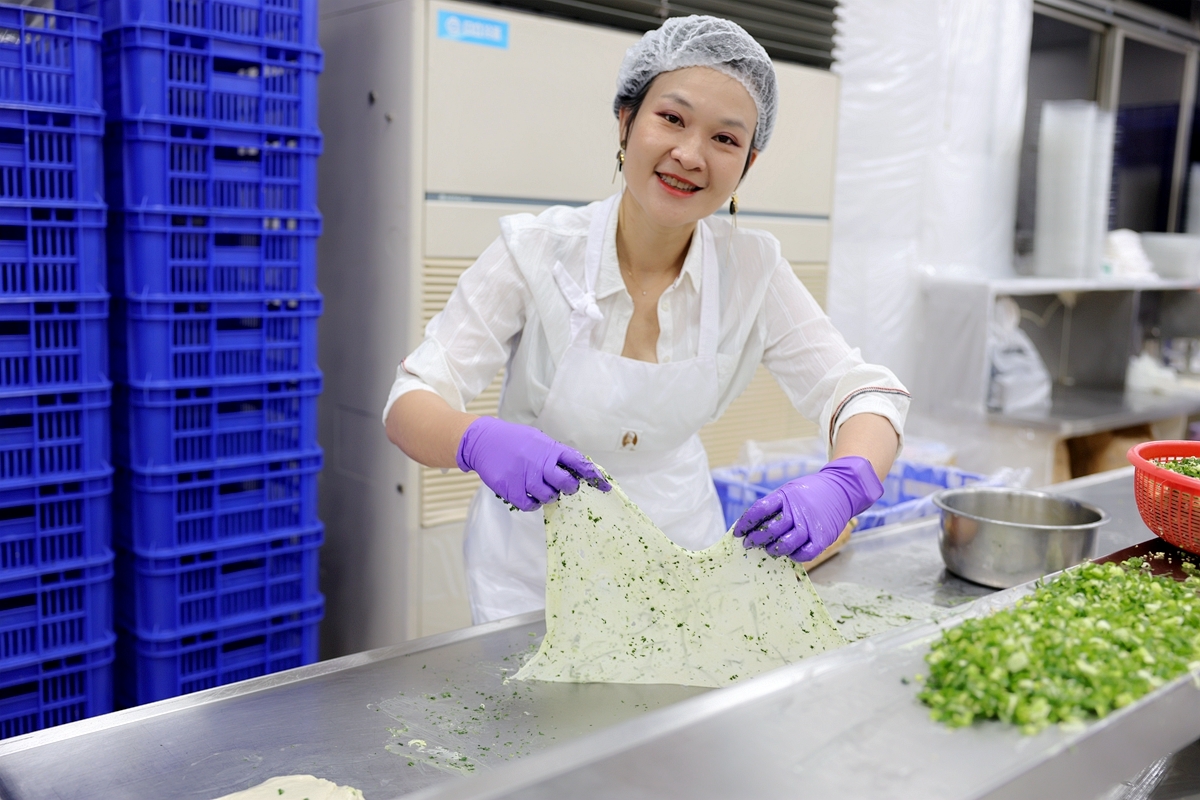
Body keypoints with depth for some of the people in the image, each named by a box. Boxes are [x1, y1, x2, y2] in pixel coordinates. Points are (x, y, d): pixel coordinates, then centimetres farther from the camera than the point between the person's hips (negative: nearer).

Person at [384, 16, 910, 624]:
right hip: (537, 565, -2)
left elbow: (865, 394, -12)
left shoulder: (752, 270, -12)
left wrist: (841, 485, -35)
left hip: (678, 545, 3)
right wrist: (478, 441, -44)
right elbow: (410, 404, -20)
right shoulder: (536, 252, -19)